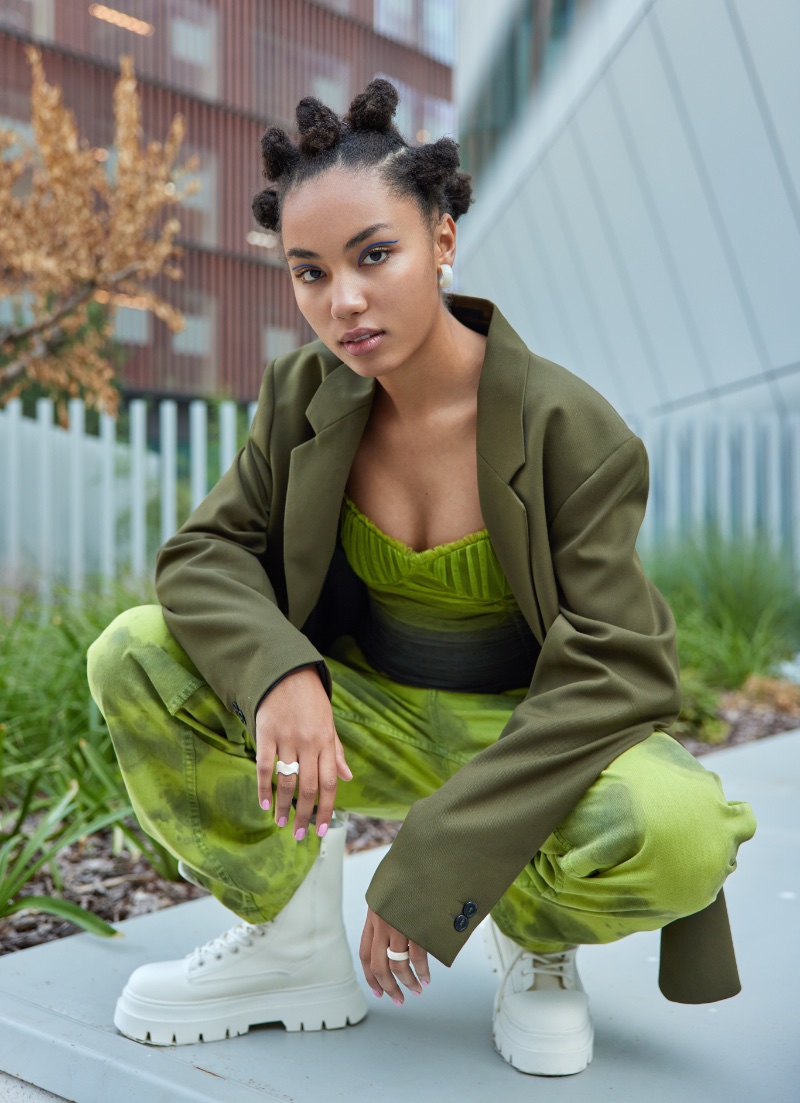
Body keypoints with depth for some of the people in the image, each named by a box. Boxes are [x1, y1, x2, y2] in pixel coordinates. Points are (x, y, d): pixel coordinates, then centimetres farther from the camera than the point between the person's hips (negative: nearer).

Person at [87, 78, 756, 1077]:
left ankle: (533, 938, 1)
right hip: (368, 718, 4)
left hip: (528, 734, -3)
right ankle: (293, 944, 1)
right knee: (135, 660, -17)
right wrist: (278, 675, -31)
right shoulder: (306, 394, -8)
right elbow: (203, 554, -7)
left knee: (679, 830, -36)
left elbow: (617, 669, -24)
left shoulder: (568, 428, -21)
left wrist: (429, 868, -28)